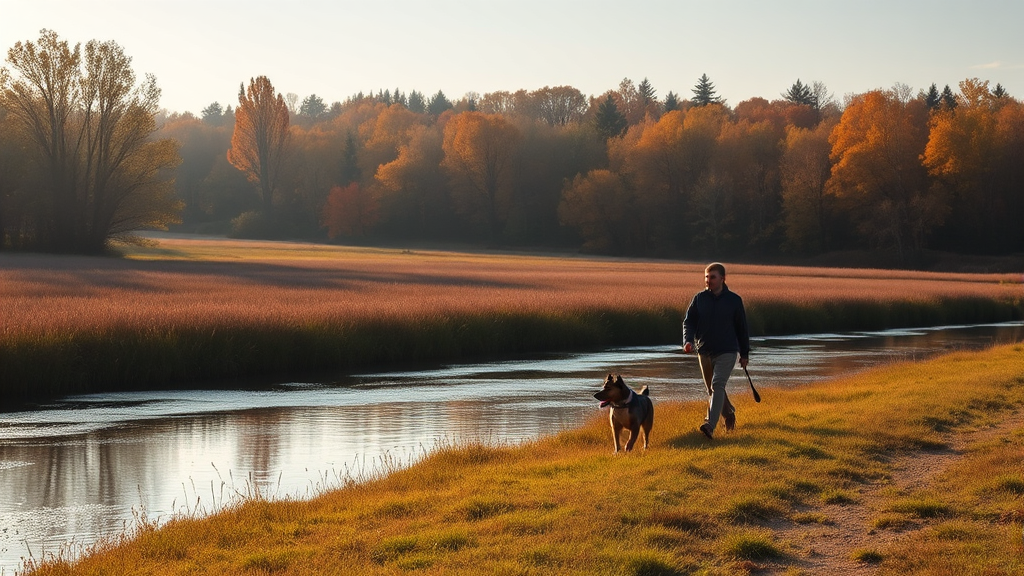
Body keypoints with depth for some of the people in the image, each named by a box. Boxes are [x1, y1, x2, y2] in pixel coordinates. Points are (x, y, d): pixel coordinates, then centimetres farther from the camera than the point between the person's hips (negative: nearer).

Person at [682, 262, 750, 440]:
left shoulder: (734, 300, -2)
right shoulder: (699, 298, 2)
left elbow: (742, 327, 5)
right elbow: (688, 322, 3)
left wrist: (744, 353, 7)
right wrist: (688, 340, -17)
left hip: (727, 352, -4)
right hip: (704, 351, 4)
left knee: (718, 385, -20)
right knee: (712, 390, 14)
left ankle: (710, 425, -29)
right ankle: (729, 413, 41)